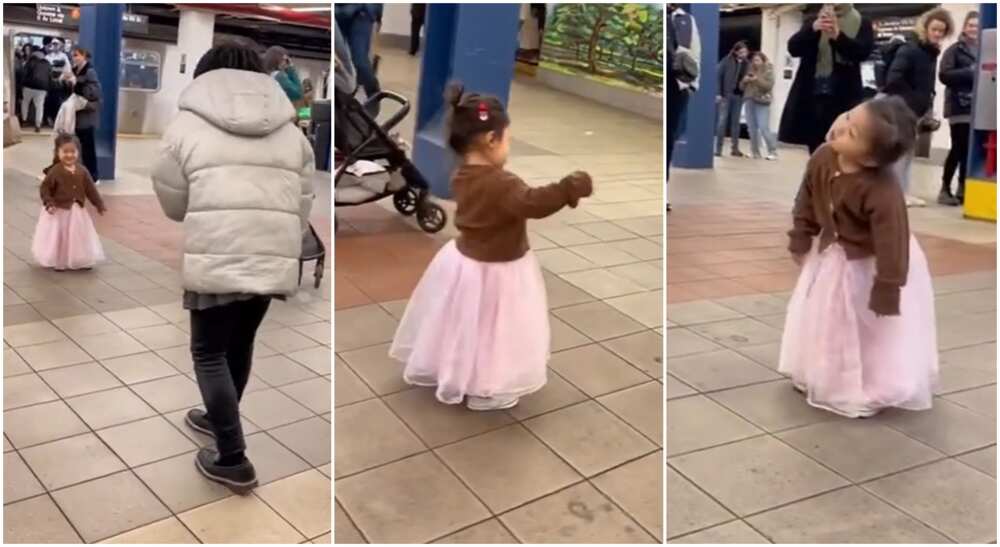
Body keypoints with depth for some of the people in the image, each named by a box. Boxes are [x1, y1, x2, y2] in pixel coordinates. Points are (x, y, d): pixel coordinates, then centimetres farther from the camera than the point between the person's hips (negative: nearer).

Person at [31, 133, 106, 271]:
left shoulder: (82, 171, -2)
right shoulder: (55, 171, -16)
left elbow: (90, 189, 6)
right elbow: (44, 188, -13)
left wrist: (99, 204, 7)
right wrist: (49, 203, -26)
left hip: (77, 211, 4)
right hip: (59, 211, -4)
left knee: (79, 237, 14)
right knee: (58, 238, 7)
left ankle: (82, 261, 29)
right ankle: (58, 262, 20)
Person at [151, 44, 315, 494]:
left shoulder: (188, 124, 2)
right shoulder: (290, 132, 13)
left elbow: (173, 204, 7)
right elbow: (302, 208, 11)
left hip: (215, 259, -4)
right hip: (271, 259, 5)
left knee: (209, 352, 8)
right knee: (240, 344, 23)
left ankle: (232, 460, 6)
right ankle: (220, 419, 43)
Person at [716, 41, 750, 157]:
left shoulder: (747, 64, 7)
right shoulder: (727, 61, -4)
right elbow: (719, 76, -6)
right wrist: (719, 93, -11)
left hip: (739, 95, 3)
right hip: (726, 94, -3)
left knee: (735, 121, 8)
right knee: (723, 120, -2)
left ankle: (735, 148, 13)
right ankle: (718, 148, 1)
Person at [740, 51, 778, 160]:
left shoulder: (768, 71, 0)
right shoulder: (750, 70, 13)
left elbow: (769, 86, -13)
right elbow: (742, 87, 15)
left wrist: (758, 80, -21)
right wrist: (744, 80, -6)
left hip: (762, 103, -5)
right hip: (750, 101, 5)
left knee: (764, 128, -11)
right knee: (752, 128, 5)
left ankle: (773, 151, -3)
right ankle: (755, 151, 14)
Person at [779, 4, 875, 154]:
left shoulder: (862, 23, 8)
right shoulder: (813, 21, 15)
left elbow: (863, 52, -9)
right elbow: (793, 48, 0)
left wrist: (838, 36, -26)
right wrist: (813, 28, -19)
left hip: (843, 97, -3)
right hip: (811, 95, 3)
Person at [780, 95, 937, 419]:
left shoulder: (882, 192, -38)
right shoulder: (823, 159, -19)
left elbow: (893, 243, -31)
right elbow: (807, 201, -2)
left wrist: (887, 292, -26)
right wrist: (801, 241, 5)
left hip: (870, 266, -7)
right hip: (831, 257, 7)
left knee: (874, 334, 11)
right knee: (821, 322, 23)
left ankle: (869, 393, 32)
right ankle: (818, 376, 46)